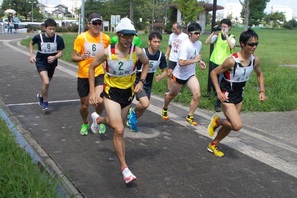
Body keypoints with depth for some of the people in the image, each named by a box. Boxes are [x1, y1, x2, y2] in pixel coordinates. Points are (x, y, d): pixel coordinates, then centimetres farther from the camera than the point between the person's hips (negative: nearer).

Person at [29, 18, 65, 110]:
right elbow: (31, 43, 6)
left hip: (52, 63, 3)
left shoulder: (59, 39, -18)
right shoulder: (38, 37, -16)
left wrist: (54, 57, -28)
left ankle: (41, 96, 52)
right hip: (41, 62, -3)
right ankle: (45, 102, 1)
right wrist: (32, 55, -2)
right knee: (46, 82, -21)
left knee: (46, 82, 21)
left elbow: (60, 52, -9)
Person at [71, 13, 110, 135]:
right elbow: (74, 57, -7)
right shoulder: (81, 38, -9)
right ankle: (85, 124, 41)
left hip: (99, 74, 0)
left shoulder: (106, 38, -1)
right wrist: (81, 57, -28)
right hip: (83, 75, 0)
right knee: (84, 105, 10)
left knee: (100, 100, -22)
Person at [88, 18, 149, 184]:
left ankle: (98, 119, 58)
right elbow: (92, 67, -5)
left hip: (129, 92, 4)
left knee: (117, 125, 22)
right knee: (119, 130, -14)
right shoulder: (107, 52, -21)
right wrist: (92, 92, -7)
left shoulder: (138, 51, -16)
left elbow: (146, 63, 8)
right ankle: (124, 169, -2)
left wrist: (141, 81, -4)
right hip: (112, 92, -4)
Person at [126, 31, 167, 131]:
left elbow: (164, 71, 4)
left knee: (144, 107, 14)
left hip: (148, 84, 6)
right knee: (145, 104, -25)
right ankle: (133, 111, 10)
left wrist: (161, 76, -18)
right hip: (138, 82, -6)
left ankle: (131, 121, 42)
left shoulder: (161, 56, -8)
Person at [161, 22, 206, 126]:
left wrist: (200, 61, 0)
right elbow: (181, 63, -35)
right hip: (179, 74, -5)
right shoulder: (185, 45, -27)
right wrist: (195, 60, -31)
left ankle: (189, 117, 4)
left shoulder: (199, 43, -3)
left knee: (197, 95, -12)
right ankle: (165, 109, 47)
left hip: (191, 75, 5)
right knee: (172, 94, 16)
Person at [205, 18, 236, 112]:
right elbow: (207, 42, -8)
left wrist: (226, 35, -23)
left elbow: (232, 46, -21)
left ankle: (218, 104, 4)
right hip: (214, 62, 3)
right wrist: (213, 32, -13)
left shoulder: (232, 37, -1)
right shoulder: (217, 35, 2)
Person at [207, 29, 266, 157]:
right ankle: (217, 121, 12)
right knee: (237, 125, -18)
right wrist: (218, 91, -26)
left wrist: (262, 91, 1)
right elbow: (213, 73, -18)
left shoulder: (255, 60, -8)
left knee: (230, 124, 14)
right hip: (227, 96, -7)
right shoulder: (232, 60, -27)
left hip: (239, 96, 7)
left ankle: (213, 145, 36)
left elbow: (259, 75, 12)